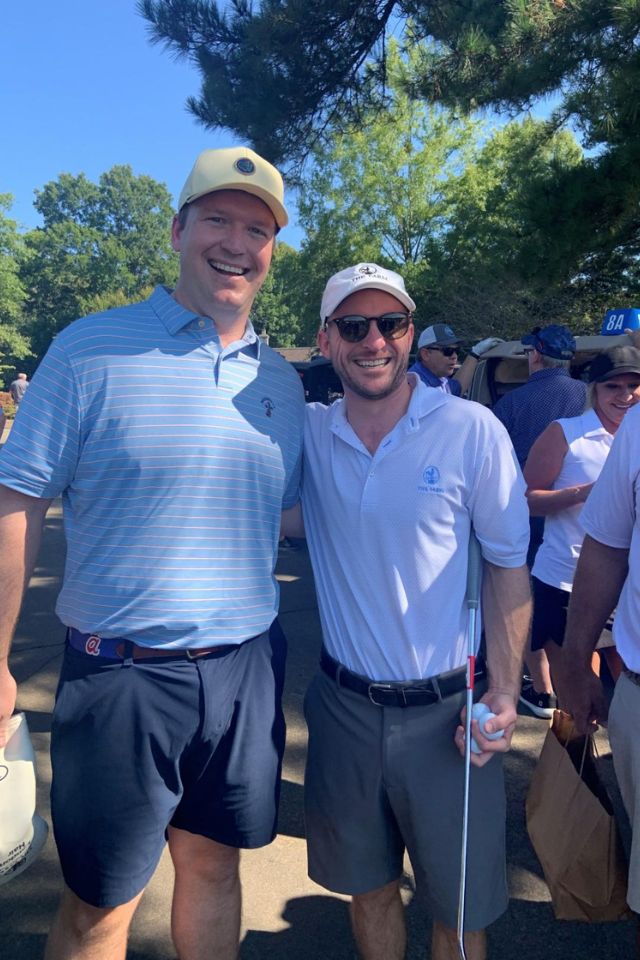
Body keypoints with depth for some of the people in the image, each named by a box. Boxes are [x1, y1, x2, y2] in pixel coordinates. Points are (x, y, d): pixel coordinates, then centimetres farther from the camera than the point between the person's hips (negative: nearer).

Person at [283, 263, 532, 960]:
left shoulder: (471, 430, -11)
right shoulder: (308, 433, -4)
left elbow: (507, 565, -5)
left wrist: (504, 690, -11)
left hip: (446, 711, -2)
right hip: (344, 704, 3)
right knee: (369, 884, 23)